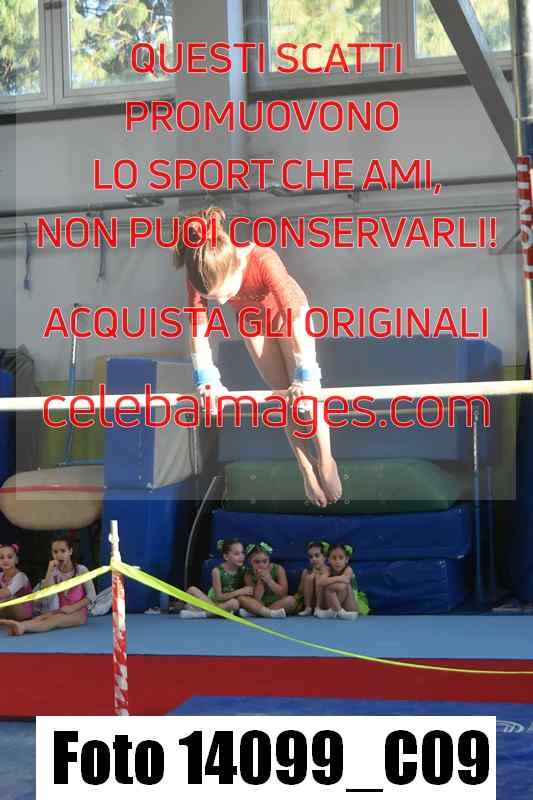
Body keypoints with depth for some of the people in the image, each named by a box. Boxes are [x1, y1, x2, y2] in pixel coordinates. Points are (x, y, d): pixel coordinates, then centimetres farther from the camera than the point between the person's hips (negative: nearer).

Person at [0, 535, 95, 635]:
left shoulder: (81, 570, -6)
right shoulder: (54, 572, 7)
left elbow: (92, 595, -9)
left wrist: (73, 608, -20)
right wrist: (50, 571, -15)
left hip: (79, 612, -5)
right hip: (62, 611, 5)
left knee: (55, 620, -35)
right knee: (43, 617, -28)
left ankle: (23, 626, -63)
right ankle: (20, 626, -61)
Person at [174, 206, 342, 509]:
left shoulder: (263, 260, -45)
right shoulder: (201, 276, -34)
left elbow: (298, 316, -46)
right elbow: (198, 326, -28)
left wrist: (306, 375, -47)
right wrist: (207, 379, -34)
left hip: (288, 314, -3)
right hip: (254, 322, 3)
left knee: (303, 392, -10)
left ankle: (326, 460, 13)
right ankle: (307, 472, 15)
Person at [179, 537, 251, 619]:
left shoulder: (243, 570, -5)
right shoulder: (217, 571, -11)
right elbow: (219, 596, -15)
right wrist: (239, 592, -24)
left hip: (228, 605, 2)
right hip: (213, 602, -1)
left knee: (234, 603, -37)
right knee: (192, 590, -23)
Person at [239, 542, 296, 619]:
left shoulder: (278, 569, -6)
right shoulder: (249, 574, -5)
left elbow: (283, 593, -11)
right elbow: (255, 599, -10)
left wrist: (269, 580, -21)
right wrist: (260, 580, -19)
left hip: (278, 604, 0)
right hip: (259, 605, 0)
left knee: (291, 600, -32)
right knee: (241, 599, -25)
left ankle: (252, 613, -32)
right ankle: (271, 613, -40)